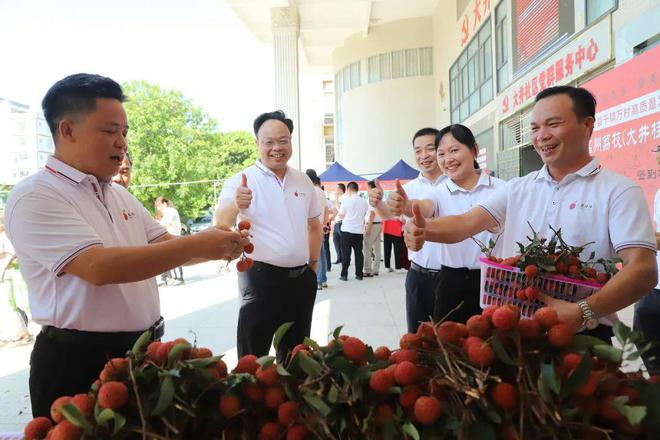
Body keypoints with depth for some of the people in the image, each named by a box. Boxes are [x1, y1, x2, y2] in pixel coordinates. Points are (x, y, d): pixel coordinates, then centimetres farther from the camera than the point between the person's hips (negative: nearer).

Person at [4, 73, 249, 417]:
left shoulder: (120, 194, 10)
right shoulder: (34, 197, -14)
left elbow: (164, 247, 11)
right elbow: (99, 267, -26)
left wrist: (214, 246, -9)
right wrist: (196, 245, -26)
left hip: (143, 350, 7)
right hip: (79, 362, -7)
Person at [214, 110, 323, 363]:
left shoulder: (303, 180, 8)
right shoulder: (242, 181, -8)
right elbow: (220, 225, -21)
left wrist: (313, 264, 12)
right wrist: (234, 206, -41)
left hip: (302, 279, 5)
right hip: (261, 278, -5)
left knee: (295, 354, 19)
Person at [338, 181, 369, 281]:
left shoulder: (346, 199, -8)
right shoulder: (364, 201, 5)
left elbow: (341, 215, -4)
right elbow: (364, 215, 11)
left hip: (347, 230, -3)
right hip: (359, 230, 4)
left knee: (346, 253, 2)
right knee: (358, 253, 9)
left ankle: (344, 275, 4)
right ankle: (359, 274, 12)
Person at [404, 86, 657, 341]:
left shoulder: (618, 191, -5)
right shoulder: (517, 189, 7)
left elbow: (643, 270, -14)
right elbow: (465, 224, -4)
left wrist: (583, 312, -28)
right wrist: (424, 229, -25)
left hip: (583, 336, -3)